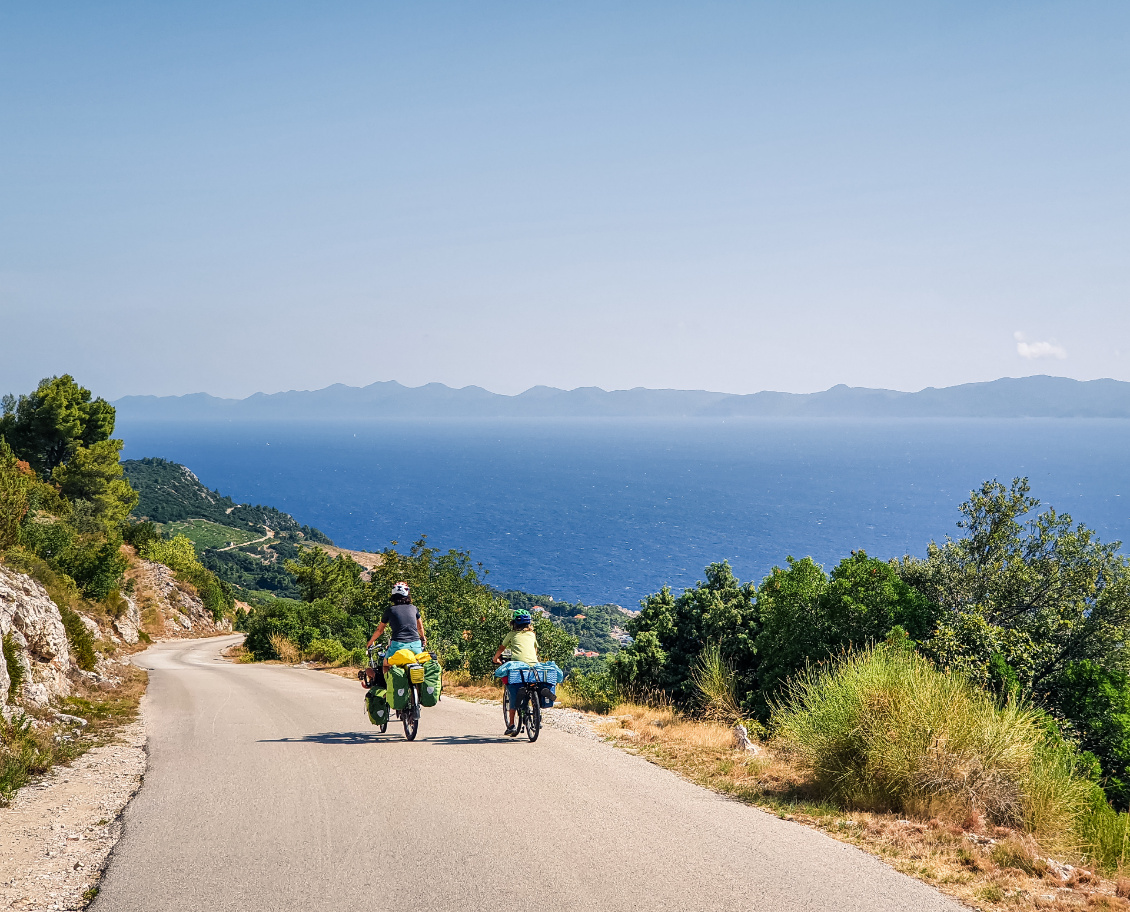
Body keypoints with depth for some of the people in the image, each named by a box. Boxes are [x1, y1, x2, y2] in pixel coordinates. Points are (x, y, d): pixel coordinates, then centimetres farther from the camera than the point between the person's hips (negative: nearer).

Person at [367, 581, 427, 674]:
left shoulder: (390, 610, 8)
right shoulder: (414, 608, 14)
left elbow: (379, 630, 17)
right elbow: (420, 627, 30)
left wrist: (370, 642, 33)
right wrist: (423, 638, 49)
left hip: (398, 645, -2)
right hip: (416, 645, 2)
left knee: (386, 666, 20)